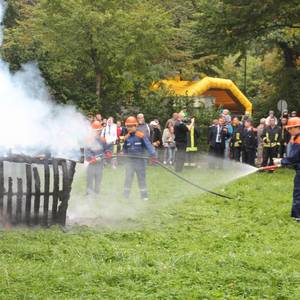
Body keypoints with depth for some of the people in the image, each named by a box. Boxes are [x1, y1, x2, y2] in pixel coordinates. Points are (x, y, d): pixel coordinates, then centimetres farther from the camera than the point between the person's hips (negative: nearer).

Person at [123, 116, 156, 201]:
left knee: (141, 179, 4)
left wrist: (152, 155, -30)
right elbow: (125, 149, 18)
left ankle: (144, 196, 12)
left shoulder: (141, 136, -10)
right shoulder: (126, 138, 4)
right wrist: (125, 154, 1)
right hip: (130, 161, 4)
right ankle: (125, 196, 13)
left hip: (140, 160, -3)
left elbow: (148, 145, -18)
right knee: (128, 178, 5)